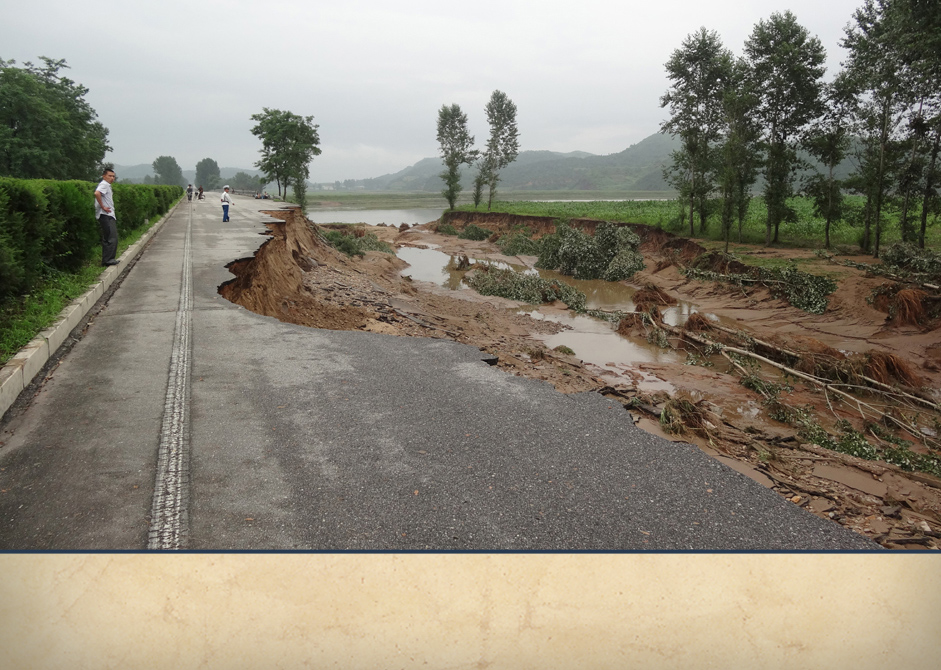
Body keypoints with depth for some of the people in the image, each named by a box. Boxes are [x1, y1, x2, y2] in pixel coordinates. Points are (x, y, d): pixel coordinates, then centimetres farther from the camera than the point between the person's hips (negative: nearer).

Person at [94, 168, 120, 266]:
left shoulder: (108, 186, 22)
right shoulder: (104, 184, -9)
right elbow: (97, 193, -28)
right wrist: (103, 206, -22)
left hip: (110, 216, 11)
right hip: (105, 215, -11)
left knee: (107, 239, 12)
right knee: (111, 238, -13)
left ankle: (107, 259, 16)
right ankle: (107, 259, -12)